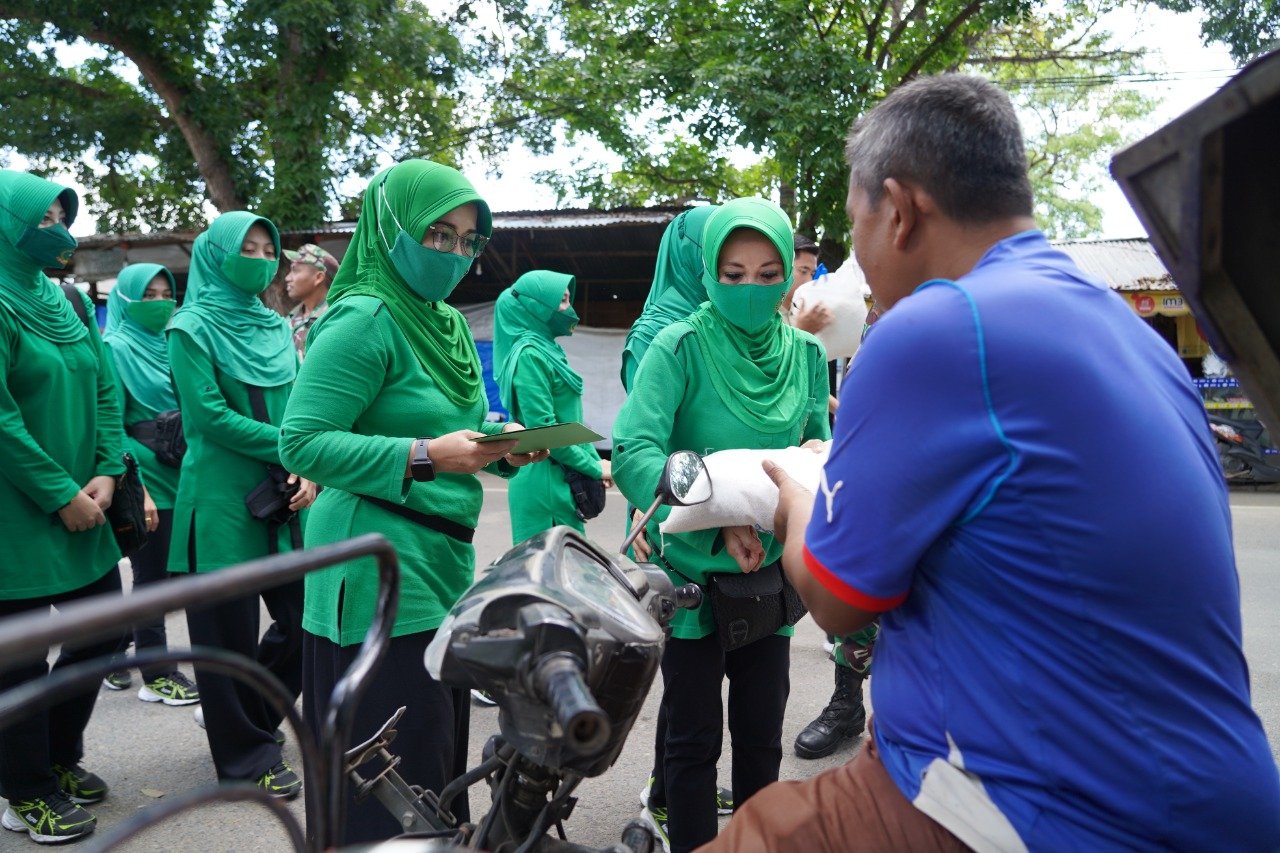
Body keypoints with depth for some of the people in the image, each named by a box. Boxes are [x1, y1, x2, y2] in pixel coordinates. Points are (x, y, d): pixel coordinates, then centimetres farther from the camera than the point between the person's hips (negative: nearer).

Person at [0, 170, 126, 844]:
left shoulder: (65, 302, 12)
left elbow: (104, 390, 10)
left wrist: (105, 472, -3)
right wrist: (60, 494, -16)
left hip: (79, 507, 8)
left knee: (100, 630, 14)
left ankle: (60, 757, 35)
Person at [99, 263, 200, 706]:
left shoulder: (173, 344, 14)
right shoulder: (115, 348, -6)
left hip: (183, 477, 7)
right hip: (148, 480, -7)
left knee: (164, 573, 12)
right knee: (152, 575, 0)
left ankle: (116, 656, 28)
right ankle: (157, 674, 11)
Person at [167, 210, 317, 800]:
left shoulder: (275, 326, 14)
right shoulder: (192, 328, -4)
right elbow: (210, 415, -14)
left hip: (283, 497, 6)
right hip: (222, 502, -6)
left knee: (304, 619, 9)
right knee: (232, 631, 3)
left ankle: (241, 715, 33)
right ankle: (247, 758, 18)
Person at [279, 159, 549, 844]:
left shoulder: (447, 324, 13)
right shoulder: (364, 320, -12)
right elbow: (303, 444, -18)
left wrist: (501, 450, 0)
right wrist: (424, 456, -24)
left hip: (443, 563, 9)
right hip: (380, 576, -8)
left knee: (442, 750, 17)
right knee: (396, 772, -1)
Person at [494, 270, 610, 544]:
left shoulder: (549, 350, 15)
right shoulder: (530, 354, -13)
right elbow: (543, 429, -19)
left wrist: (595, 460, 8)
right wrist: (594, 468, -11)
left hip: (563, 479, 9)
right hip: (544, 482, -9)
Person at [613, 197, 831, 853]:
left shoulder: (805, 352, 2)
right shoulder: (681, 346, -13)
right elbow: (633, 453, -23)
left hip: (769, 570, 4)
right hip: (692, 569, -4)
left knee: (761, 733, 16)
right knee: (695, 738, 9)